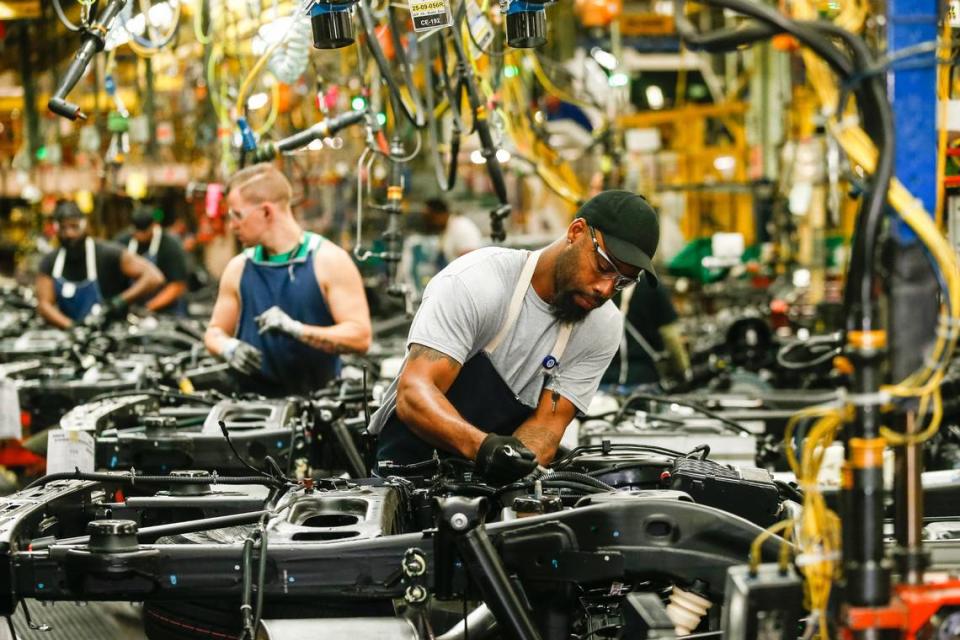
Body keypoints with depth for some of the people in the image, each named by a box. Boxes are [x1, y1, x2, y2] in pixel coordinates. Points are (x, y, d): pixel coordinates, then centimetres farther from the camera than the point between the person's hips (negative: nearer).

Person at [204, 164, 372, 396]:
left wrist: (295, 329, -20)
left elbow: (360, 337, -7)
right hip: (254, 400, 3)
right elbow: (216, 331, 22)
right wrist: (228, 347, -3)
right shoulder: (239, 268, 13)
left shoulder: (329, 261, -1)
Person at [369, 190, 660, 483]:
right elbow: (414, 395, -27)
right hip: (411, 464, -4)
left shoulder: (604, 328, -2)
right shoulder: (474, 282, -19)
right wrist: (481, 445, -46)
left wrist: (519, 464, -32)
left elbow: (547, 422, -8)